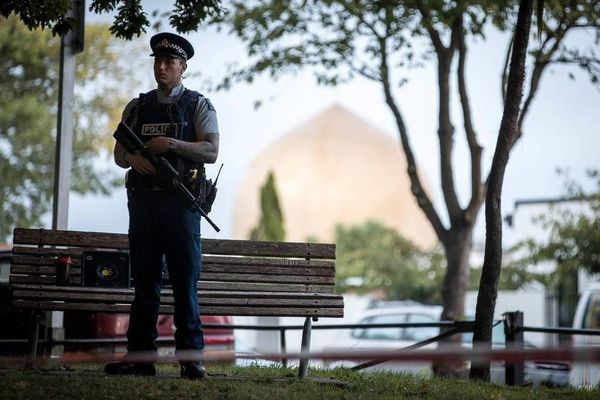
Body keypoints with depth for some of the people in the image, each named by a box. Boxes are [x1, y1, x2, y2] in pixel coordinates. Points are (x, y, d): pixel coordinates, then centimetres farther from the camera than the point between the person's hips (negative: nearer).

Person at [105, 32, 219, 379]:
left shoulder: (198, 105, 5)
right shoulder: (138, 107, 16)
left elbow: (211, 151, -6)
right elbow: (118, 153, 12)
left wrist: (171, 144, -18)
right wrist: (134, 158, -11)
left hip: (182, 199, -4)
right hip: (143, 200, 4)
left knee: (186, 280, -5)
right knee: (145, 281, 4)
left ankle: (191, 357, -3)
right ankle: (140, 356, 6)